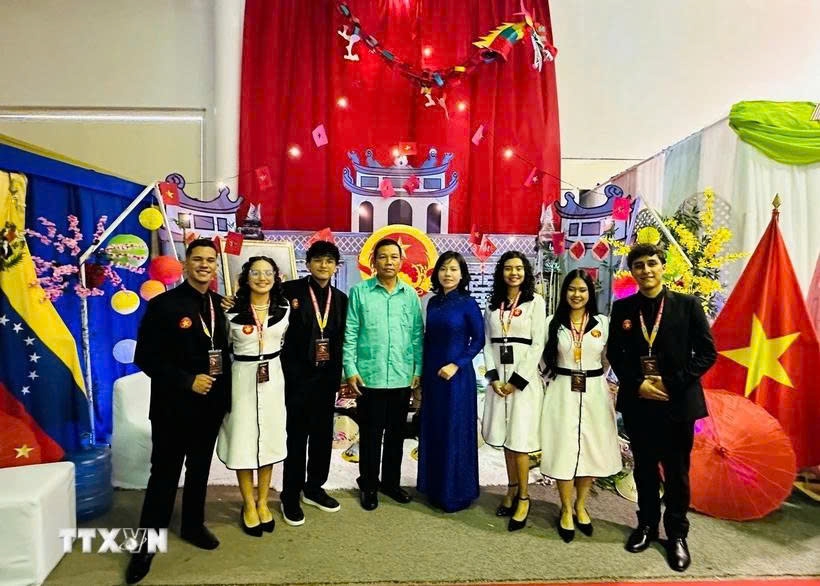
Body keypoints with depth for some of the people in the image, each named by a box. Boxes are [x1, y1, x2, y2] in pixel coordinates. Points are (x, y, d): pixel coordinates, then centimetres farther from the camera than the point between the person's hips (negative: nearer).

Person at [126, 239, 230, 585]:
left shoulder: (221, 305, 3)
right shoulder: (163, 304, -11)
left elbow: (225, 351, 7)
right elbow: (145, 358, -14)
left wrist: (224, 393, 0)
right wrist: (187, 381, -19)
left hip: (210, 404, 5)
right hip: (174, 406, -4)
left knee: (199, 470, 19)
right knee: (164, 474, 7)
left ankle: (193, 525, 39)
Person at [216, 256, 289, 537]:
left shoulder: (284, 309, 0)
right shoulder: (232, 310, -8)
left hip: (273, 378, 2)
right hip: (243, 378, -2)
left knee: (269, 438, 10)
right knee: (243, 440, 4)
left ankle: (263, 502, 26)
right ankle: (249, 505, 22)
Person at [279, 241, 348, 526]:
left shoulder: (340, 298, 6)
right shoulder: (291, 290, -7)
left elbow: (342, 340, 7)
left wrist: (339, 374, 4)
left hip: (327, 377, 4)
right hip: (299, 375, -4)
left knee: (323, 435, 13)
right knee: (297, 436, 4)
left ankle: (314, 488, 30)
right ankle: (291, 496, 19)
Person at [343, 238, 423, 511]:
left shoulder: (410, 294, 5)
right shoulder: (359, 292, -3)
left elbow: (417, 334, 8)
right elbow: (350, 334, -3)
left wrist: (418, 369, 4)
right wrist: (350, 369, -8)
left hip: (402, 378, 3)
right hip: (369, 377, -3)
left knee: (396, 434, 15)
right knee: (370, 435, 9)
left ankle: (391, 481, 32)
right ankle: (368, 485, 26)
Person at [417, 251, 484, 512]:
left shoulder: (468, 303, -10)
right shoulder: (433, 302, 5)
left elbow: (478, 340, -8)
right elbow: (428, 339, 10)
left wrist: (456, 364, -16)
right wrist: (422, 372, 9)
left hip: (457, 374, -6)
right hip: (431, 374, 6)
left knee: (455, 432, 3)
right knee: (432, 431, 13)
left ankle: (456, 492, 18)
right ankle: (435, 488, 29)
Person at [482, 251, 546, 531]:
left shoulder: (535, 301, -3)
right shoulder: (493, 304, 9)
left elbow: (538, 345, -8)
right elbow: (487, 342, 7)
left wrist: (517, 381, -12)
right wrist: (494, 377, -5)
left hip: (524, 376, -4)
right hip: (499, 376, 4)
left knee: (520, 439, -3)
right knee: (505, 436, 10)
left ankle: (524, 497, 11)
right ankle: (511, 490, 24)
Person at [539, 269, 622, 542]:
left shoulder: (603, 322, 2)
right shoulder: (553, 322, 0)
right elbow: (544, 359, 6)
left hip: (594, 394, 1)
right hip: (562, 394, -1)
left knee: (591, 450, 9)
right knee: (563, 451, 2)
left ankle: (581, 506, 28)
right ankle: (566, 510, 20)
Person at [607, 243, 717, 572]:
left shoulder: (688, 305, -4)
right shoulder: (622, 309, 1)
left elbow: (707, 353, -6)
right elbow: (614, 354, 4)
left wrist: (671, 384, -15)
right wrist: (637, 384, -11)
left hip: (678, 402, -2)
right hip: (638, 402, 2)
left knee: (676, 471, 12)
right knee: (644, 468, 16)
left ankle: (677, 534, 29)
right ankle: (647, 524, 34)